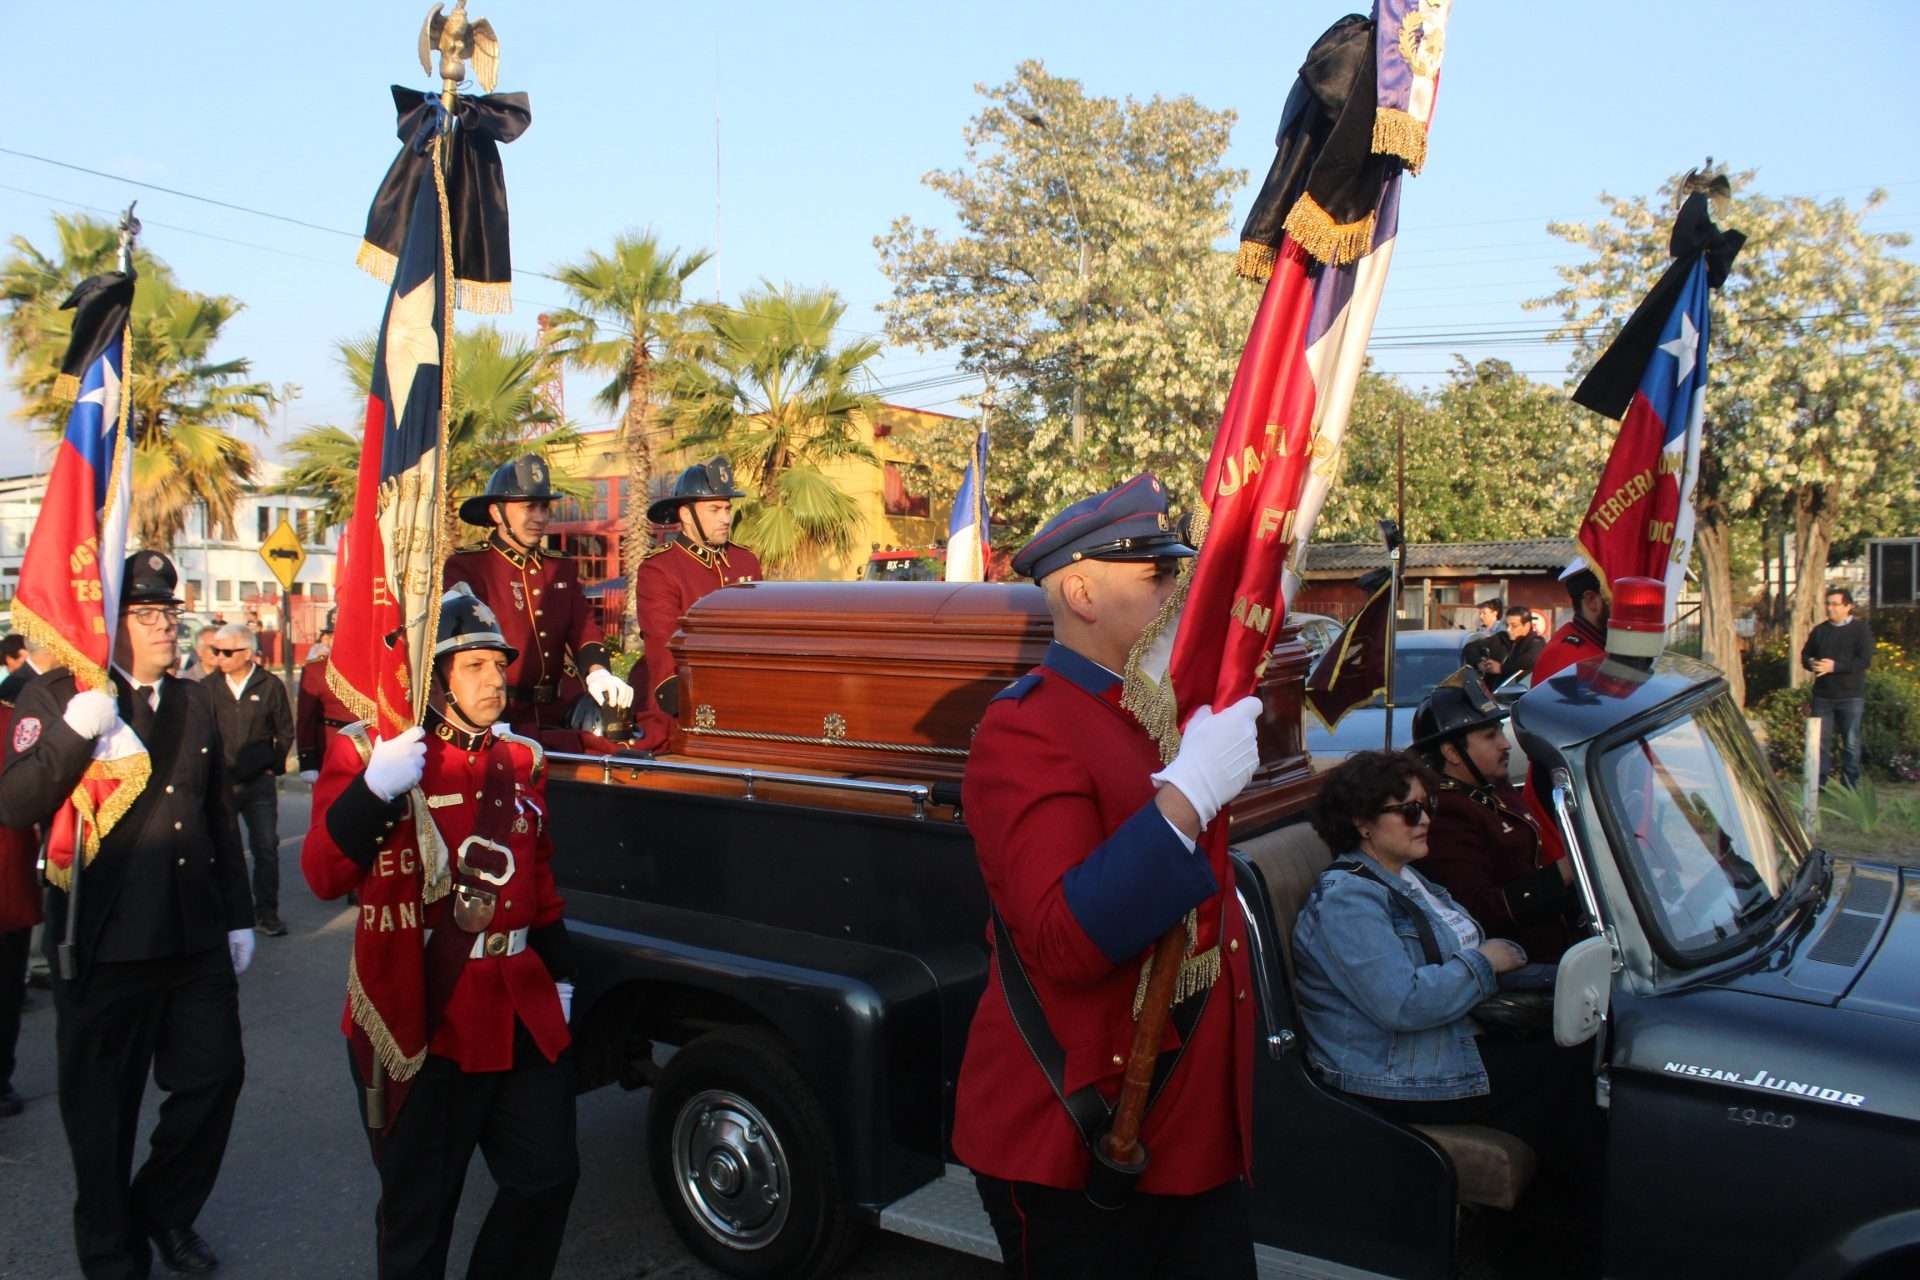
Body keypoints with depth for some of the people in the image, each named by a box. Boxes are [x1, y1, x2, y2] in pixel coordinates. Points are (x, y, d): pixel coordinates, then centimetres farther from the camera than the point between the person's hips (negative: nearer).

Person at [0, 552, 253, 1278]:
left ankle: (165, 1210, 37)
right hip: (105, 943, -5)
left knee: (214, 1076, 12)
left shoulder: (195, 702, 11)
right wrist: (72, 733, -33)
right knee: (103, 1108, 9)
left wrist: (238, 916, 13)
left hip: (197, 938, 5)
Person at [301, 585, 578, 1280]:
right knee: (419, 1205, 8)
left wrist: (560, 975, 17)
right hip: (422, 1016, -5)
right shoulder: (367, 751, -6)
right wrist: (373, 789, -32)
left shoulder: (520, 759, 11)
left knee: (548, 1177, 13)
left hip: (522, 1011, 6)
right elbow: (323, 877, -18)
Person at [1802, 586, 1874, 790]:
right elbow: (1805, 655, 16)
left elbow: (1865, 660, -13)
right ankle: (1819, 783, 10)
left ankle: (1850, 785, 10)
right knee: (1821, 740, 4)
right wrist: (1811, 663, -8)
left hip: (1851, 696, -4)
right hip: (1823, 695, 4)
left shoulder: (1861, 629, -3)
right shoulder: (1820, 630, 11)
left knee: (1851, 742, 2)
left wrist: (1835, 666, -23)